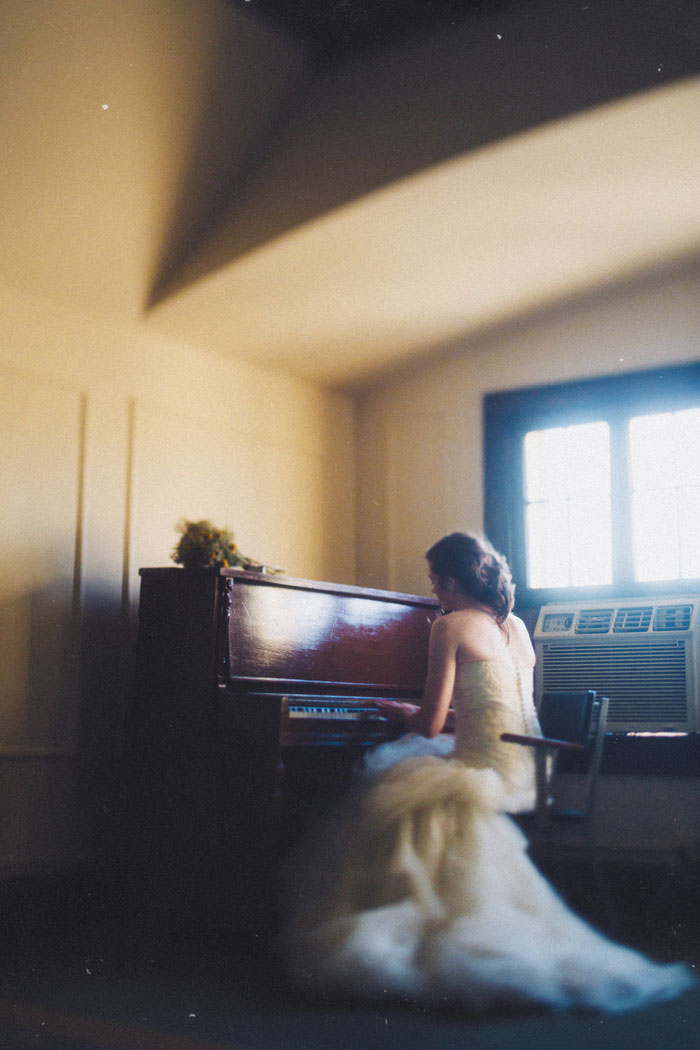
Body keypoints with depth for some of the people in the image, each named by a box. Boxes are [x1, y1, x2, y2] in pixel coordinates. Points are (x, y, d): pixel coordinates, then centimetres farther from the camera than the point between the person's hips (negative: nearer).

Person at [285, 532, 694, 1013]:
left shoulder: (451, 626, -8)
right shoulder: (516, 625, 15)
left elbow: (430, 726, -10)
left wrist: (411, 715, 14)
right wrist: (425, 711, 32)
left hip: (488, 771, -8)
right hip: (527, 771, 8)